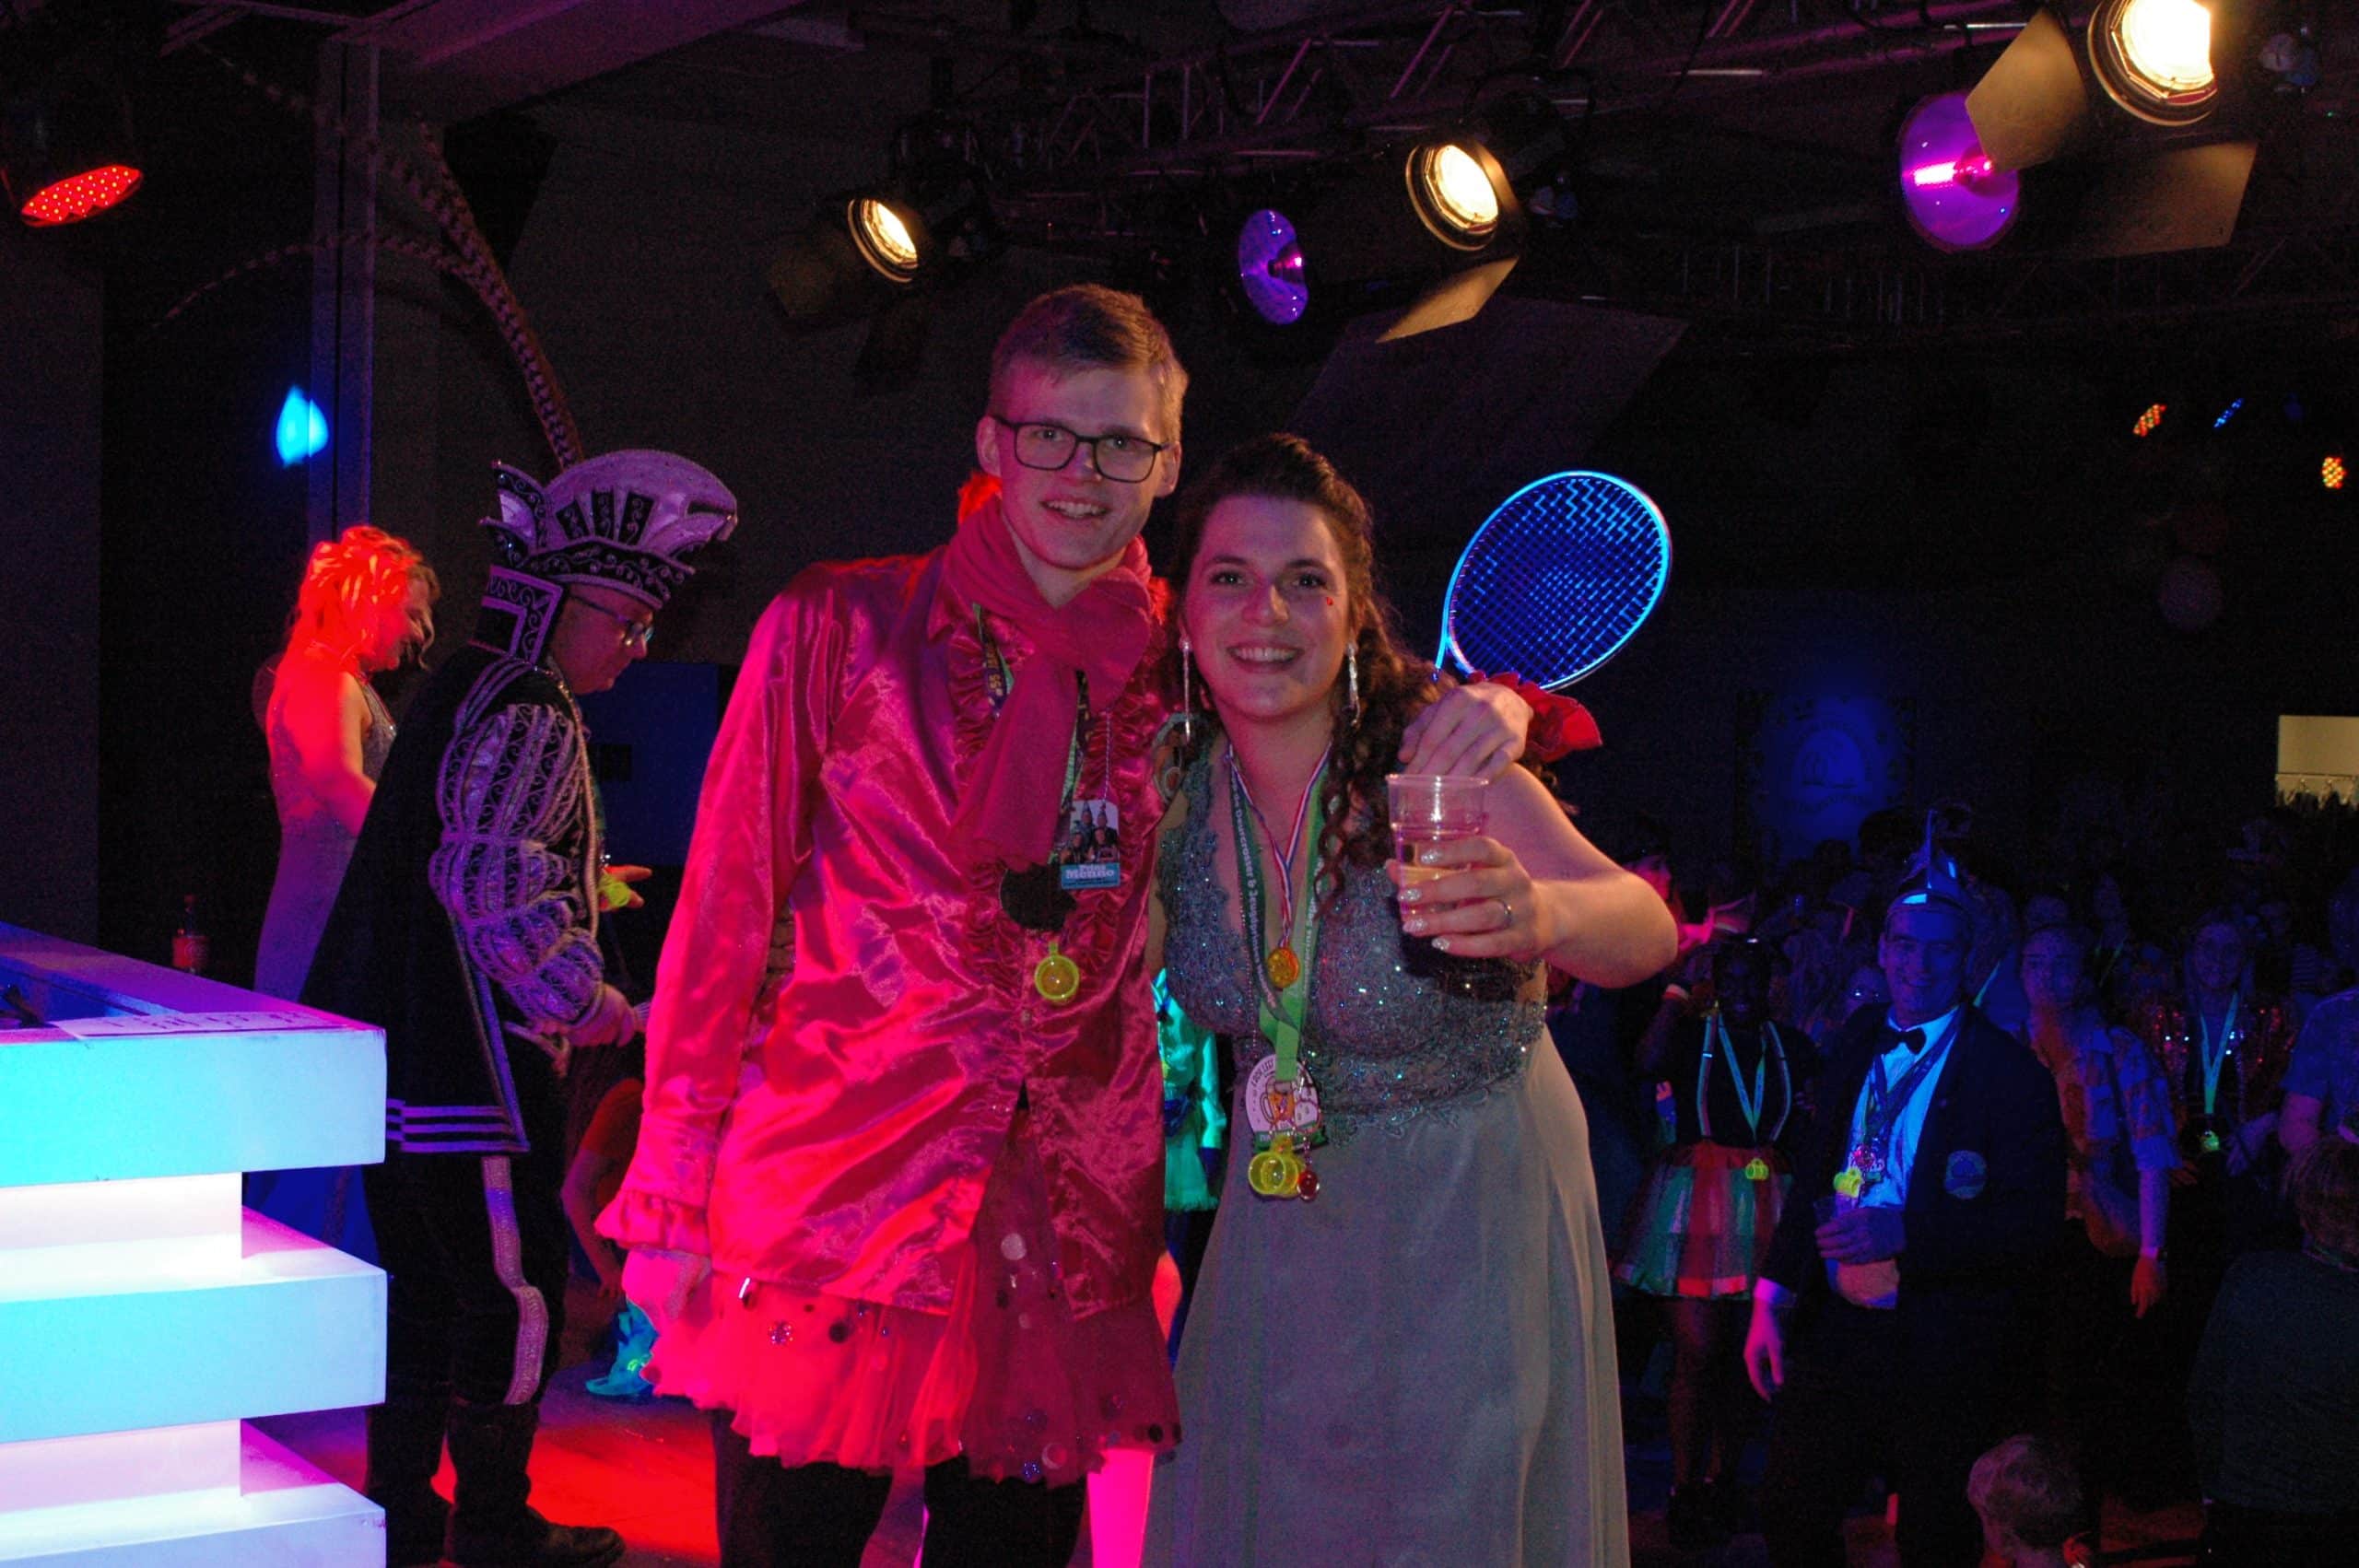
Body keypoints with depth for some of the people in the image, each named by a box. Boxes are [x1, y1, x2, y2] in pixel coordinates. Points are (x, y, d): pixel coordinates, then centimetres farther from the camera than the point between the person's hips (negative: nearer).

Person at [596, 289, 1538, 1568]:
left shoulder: (1184, 673, 5)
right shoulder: (841, 627, -2)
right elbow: (724, 915, -1)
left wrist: (1487, 709, -6)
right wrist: (671, 1201, -3)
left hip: (1061, 1261, 3)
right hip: (826, 1215, -2)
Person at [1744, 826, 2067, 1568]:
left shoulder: (2012, 1074, -11)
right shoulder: (1856, 1048, 7)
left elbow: (2035, 1226, -16)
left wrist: (1904, 1234, -27)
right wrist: (1773, 1294, 8)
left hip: (1943, 1353, -5)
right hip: (1832, 1332, 5)